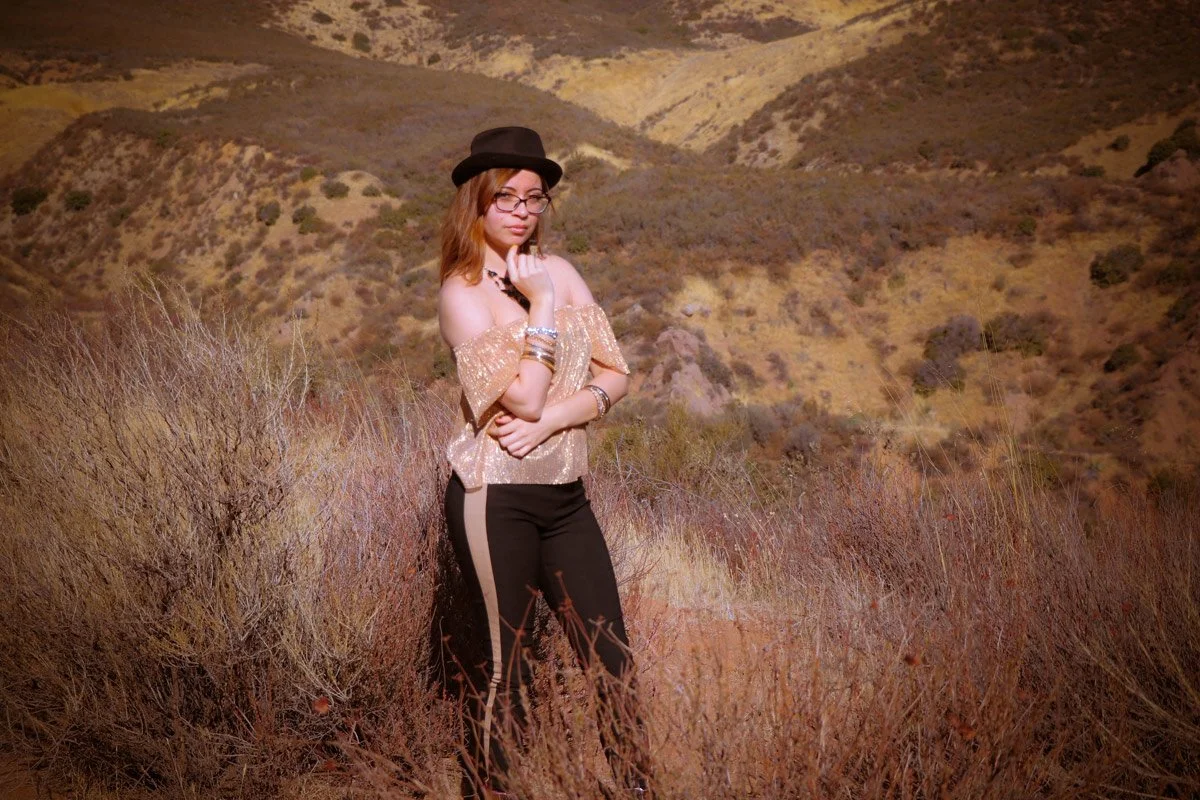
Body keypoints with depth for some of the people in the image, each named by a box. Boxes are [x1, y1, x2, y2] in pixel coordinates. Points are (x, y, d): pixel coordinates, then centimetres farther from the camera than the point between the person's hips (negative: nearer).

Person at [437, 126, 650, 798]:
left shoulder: (560, 272, 9)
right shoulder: (463, 292, -7)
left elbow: (616, 374, 3)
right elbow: (524, 396, -18)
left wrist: (552, 420, -12)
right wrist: (542, 303, -13)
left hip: (567, 494, 5)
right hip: (496, 497, -5)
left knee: (613, 659, 7)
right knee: (503, 666, 5)